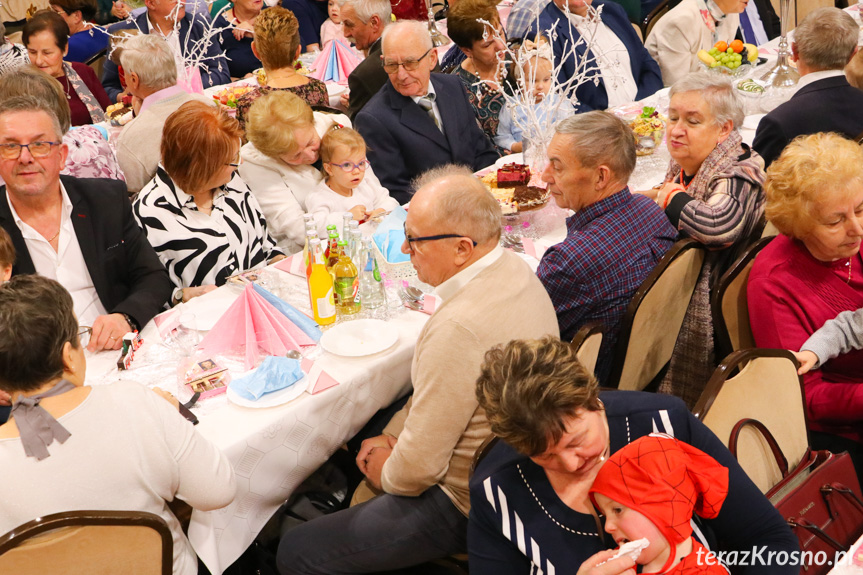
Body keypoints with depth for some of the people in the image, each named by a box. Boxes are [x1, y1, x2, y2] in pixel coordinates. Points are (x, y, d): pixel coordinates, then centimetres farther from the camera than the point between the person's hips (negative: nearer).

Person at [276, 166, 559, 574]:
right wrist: (390, 434, 7)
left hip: (464, 506, -10)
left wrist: (386, 474, -5)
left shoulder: (460, 326, -35)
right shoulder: (512, 269, -4)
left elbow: (419, 467, -26)